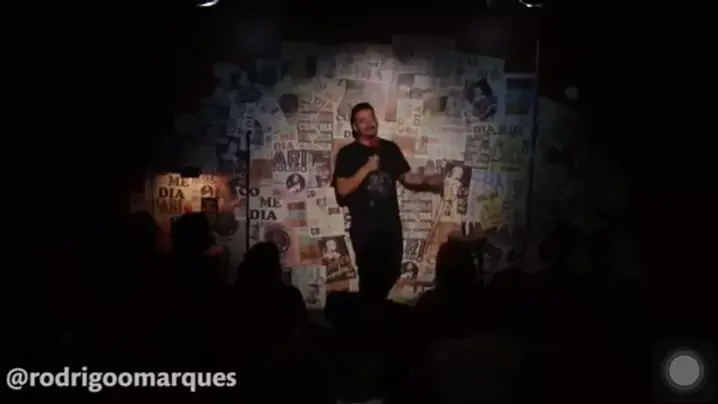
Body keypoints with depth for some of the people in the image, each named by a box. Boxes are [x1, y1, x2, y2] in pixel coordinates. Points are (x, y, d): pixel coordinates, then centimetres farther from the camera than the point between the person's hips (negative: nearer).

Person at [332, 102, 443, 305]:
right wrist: (366, 169, -19)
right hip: (365, 228, -5)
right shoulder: (347, 153, -5)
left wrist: (427, 180, -2)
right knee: (370, 278, -1)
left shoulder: (390, 148, 9)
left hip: (391, 225, 5)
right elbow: (342, 190, -13)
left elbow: (406, 177, 14)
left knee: (391, 274, 14)